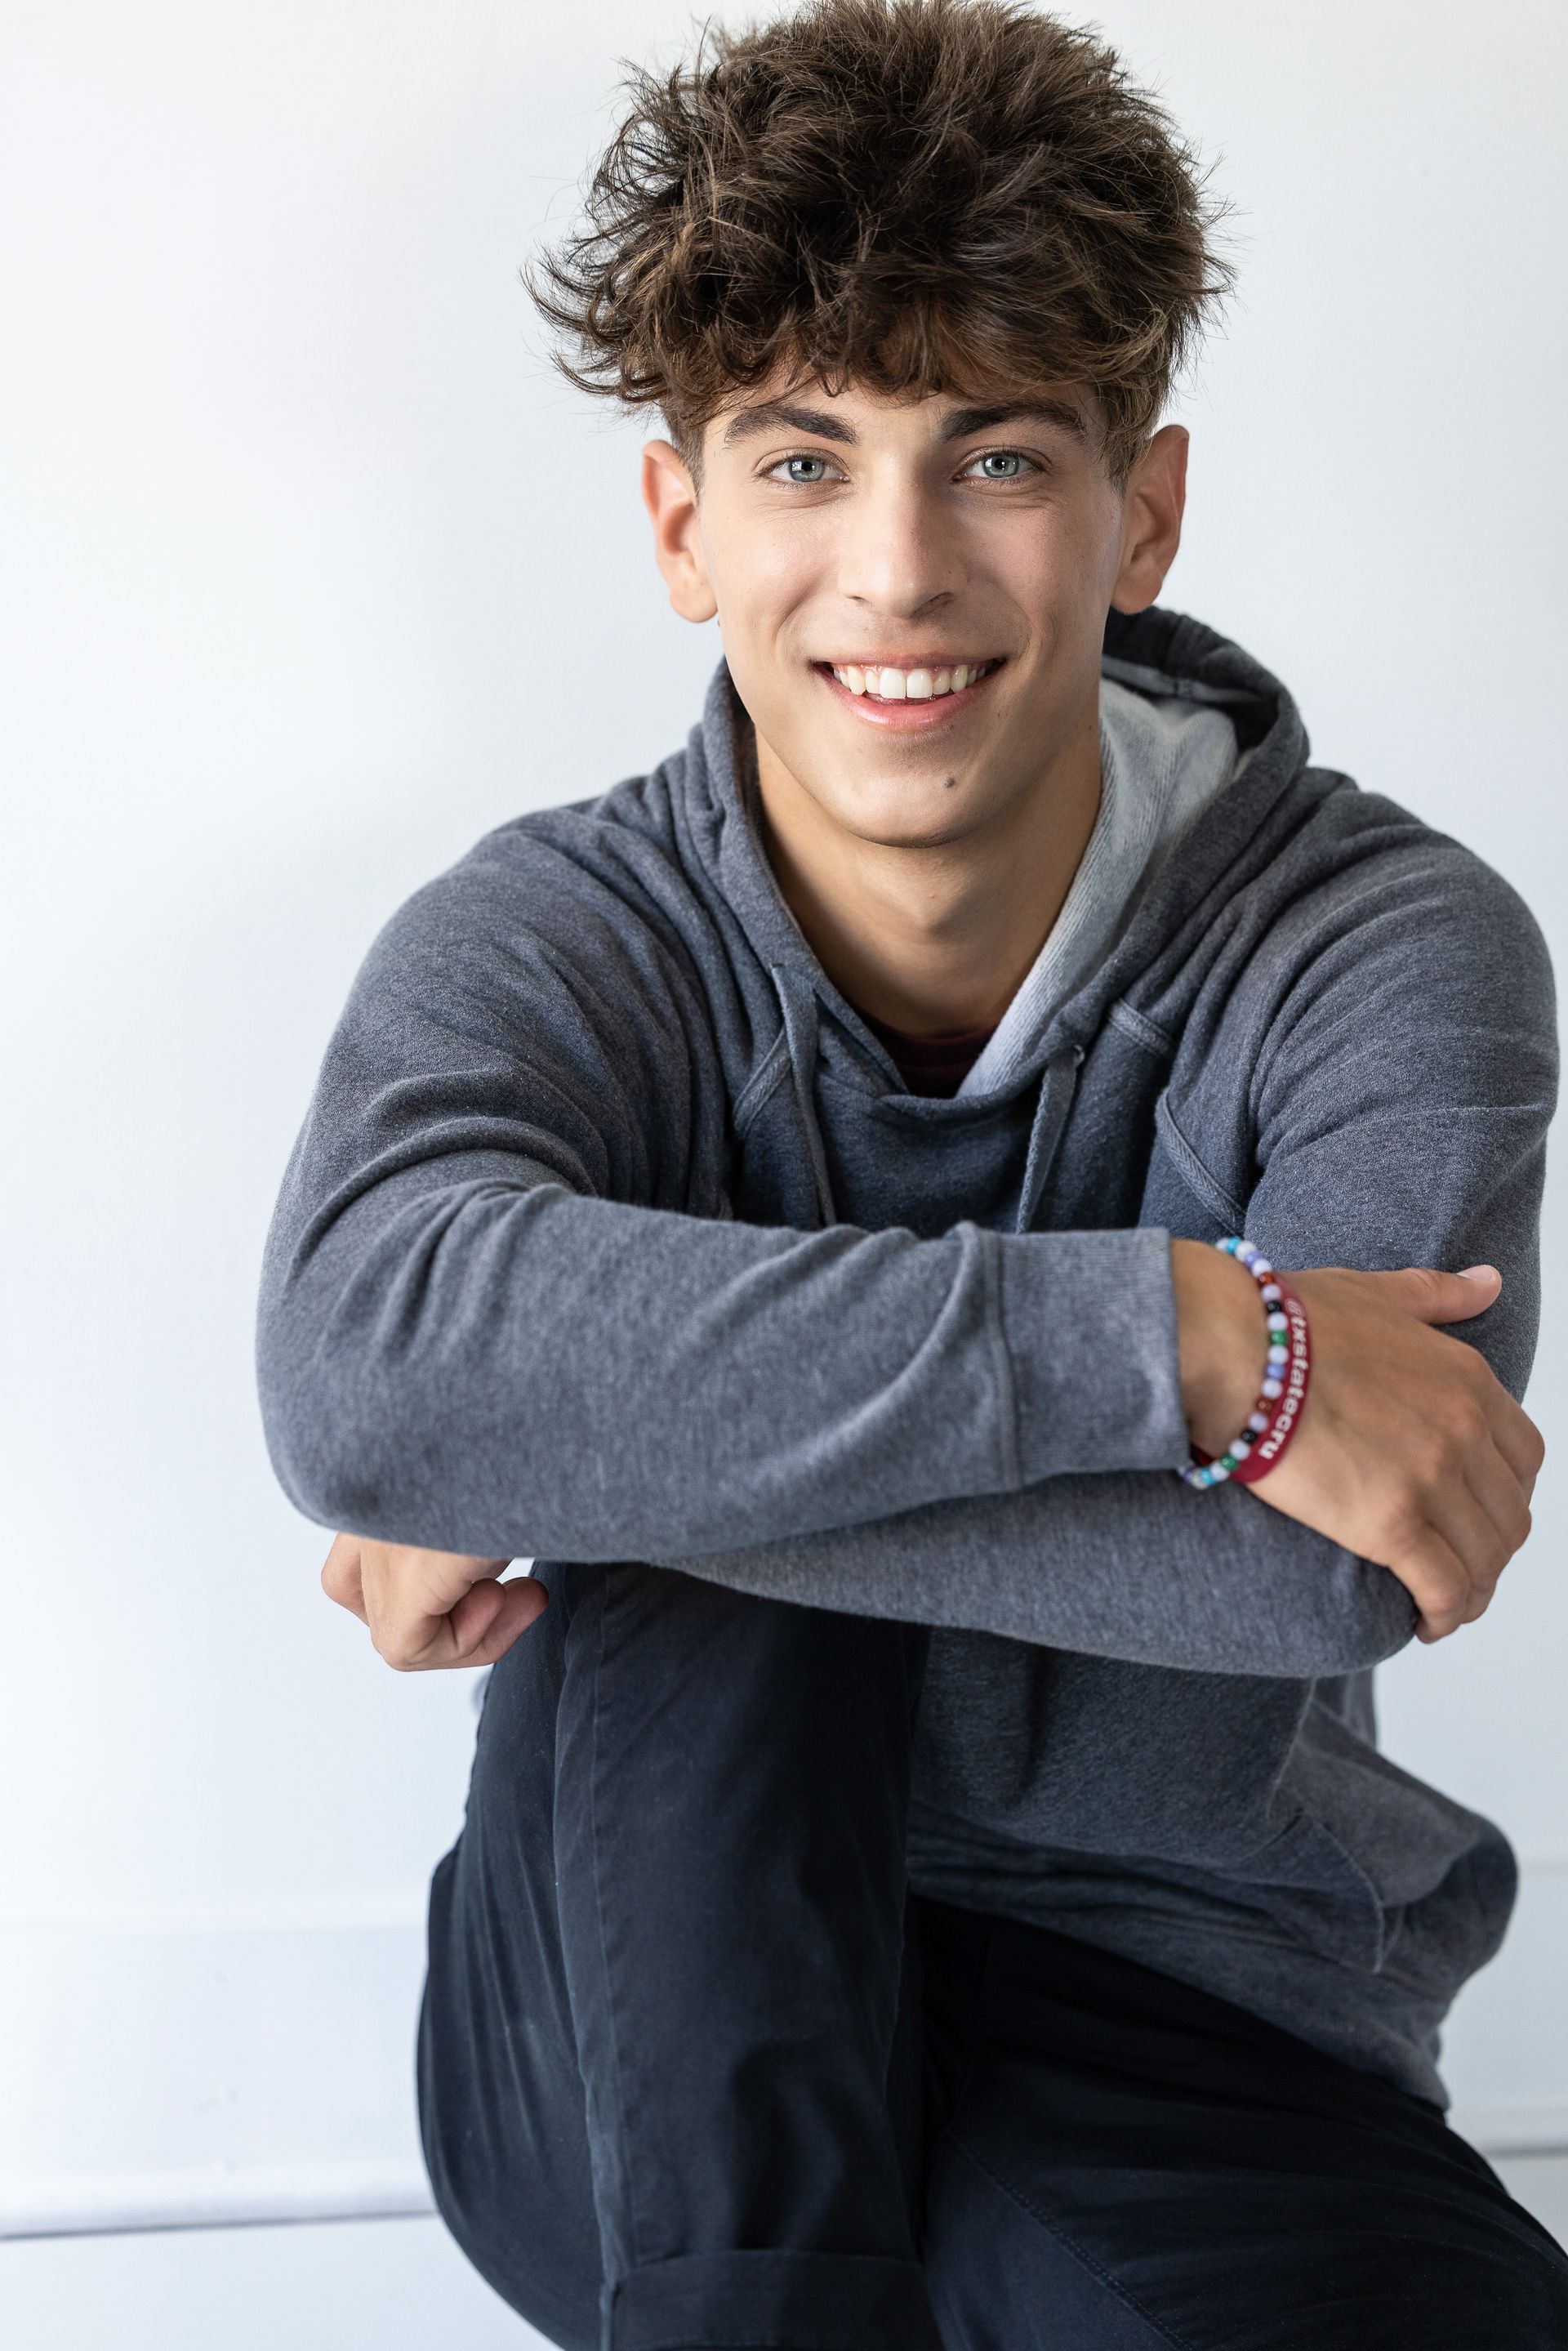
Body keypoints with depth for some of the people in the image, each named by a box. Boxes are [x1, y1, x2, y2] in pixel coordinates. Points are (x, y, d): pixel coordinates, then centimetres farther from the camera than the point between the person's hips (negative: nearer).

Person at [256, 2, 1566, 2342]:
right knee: (715, 1562, -30)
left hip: (1180, 2051, 1)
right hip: (653, 2054, 0)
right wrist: (1177, 1335, -36)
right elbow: (367, 1364, -34)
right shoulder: (549, 945, -9)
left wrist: (584, 1446, -27)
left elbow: (1304, 1570, -28)